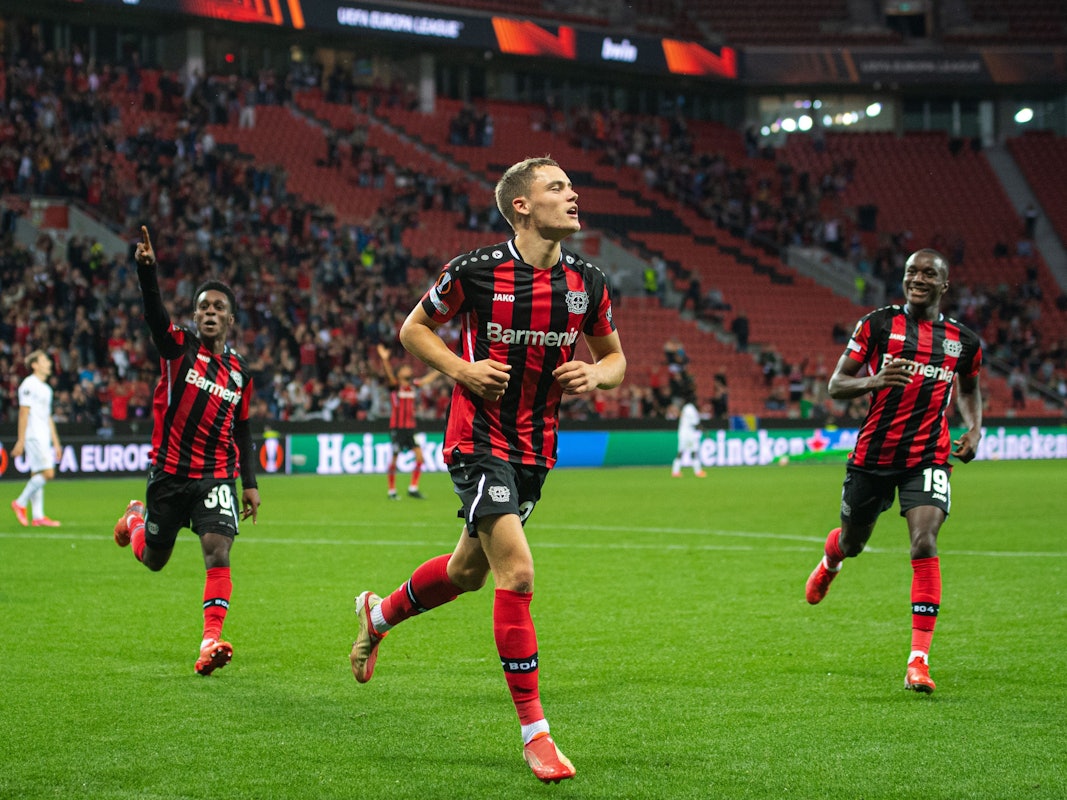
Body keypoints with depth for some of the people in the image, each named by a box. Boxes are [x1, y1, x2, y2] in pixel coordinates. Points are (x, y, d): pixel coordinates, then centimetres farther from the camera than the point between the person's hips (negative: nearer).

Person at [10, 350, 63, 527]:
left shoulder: (45, 389, 20)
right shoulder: (29, 385, -7)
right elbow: (23, 413, -12)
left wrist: (56, 443, 22)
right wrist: (21, 441, -16)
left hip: (44, 438, 9)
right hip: (34, 437, -9)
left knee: (37, 475, 6)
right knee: (47, 472, -15)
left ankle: (37, 516, 4)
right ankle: (20, 503, -5)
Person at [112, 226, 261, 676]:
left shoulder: (239, 373, 7)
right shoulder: (178, 348, -4)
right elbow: (154, 311, -24)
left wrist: (250, 483, 10)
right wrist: (147, 269, -42)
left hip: (217, 476, 1)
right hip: (169, 471, -1)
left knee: (218, 550, -20)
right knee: (153, 560, 15)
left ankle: (211, 641, -25)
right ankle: (136, 517, 52)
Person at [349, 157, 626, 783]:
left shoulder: (587, 282, 0)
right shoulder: (475, 272, -12)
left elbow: (614, 357, 14)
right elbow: (414, 329, 3)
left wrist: (596, 374, -9)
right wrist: (462, 368, -14)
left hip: (536, 447, 6)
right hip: (479, 441, -6)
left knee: (469, 571, 20)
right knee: (517, 573, -18)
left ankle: (379, 615, 51)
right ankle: (534, 730, -10)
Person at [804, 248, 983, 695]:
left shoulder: (964, 341, 6)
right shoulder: (878, 324, -2)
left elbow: (969, 388, 26)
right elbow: (836, 386, -3)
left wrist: (974, 428, 7)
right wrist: (875, 380, -24)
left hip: (928, 457, 0)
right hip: (873, 454, 0)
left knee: (924, 544, -20)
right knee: (851, 544, 17)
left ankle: (918, 661, -20)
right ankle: (829, 564, 59)